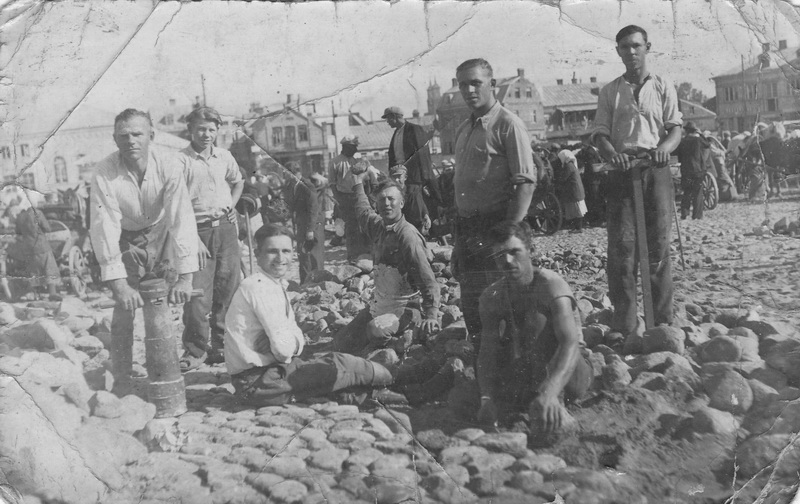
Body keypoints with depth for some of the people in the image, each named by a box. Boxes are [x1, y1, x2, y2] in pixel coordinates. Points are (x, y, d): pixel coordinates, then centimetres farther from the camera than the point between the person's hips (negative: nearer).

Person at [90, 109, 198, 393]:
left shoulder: (168, 166, -24)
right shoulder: (105, 174, -25)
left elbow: (182, 219, -28)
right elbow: (105, 227, -28)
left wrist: (185, 277, -35)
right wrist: (119, 284, -35)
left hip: (161, 235, 1)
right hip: (125, 241, -1)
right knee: (124, 309, -8)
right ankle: (121, 380, 3)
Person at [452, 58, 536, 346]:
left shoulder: (508, 125, -7)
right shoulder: (464, 130, 16)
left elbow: (525, 182, -14)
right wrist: (458, 240, 16)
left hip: (494, 224, -8)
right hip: (466, 227, 8)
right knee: (471, 306, 12)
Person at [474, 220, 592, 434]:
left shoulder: (550, 284, -23)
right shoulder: (492, 296, -7)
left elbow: (570, 344, -37)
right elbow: (488, 351, -14)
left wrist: (549, 392, -54)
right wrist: (487, 398, -34)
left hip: (572, 373, -4)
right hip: (529, 372, 5)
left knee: (538, 318, -32)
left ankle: (554, 403, -32)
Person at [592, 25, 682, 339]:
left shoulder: (663, 87, 12)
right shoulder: (609, 91, 14)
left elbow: (676, 129, 5)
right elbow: (600, 133, 5)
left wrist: (664, 147, -19)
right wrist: (612, 153, -17)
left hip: (656, 170, 0)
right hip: (622, 170, 0)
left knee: (659, 245, -1)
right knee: (621, 246, -5)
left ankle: (663, 323, 5)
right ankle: (624, 328, -3)